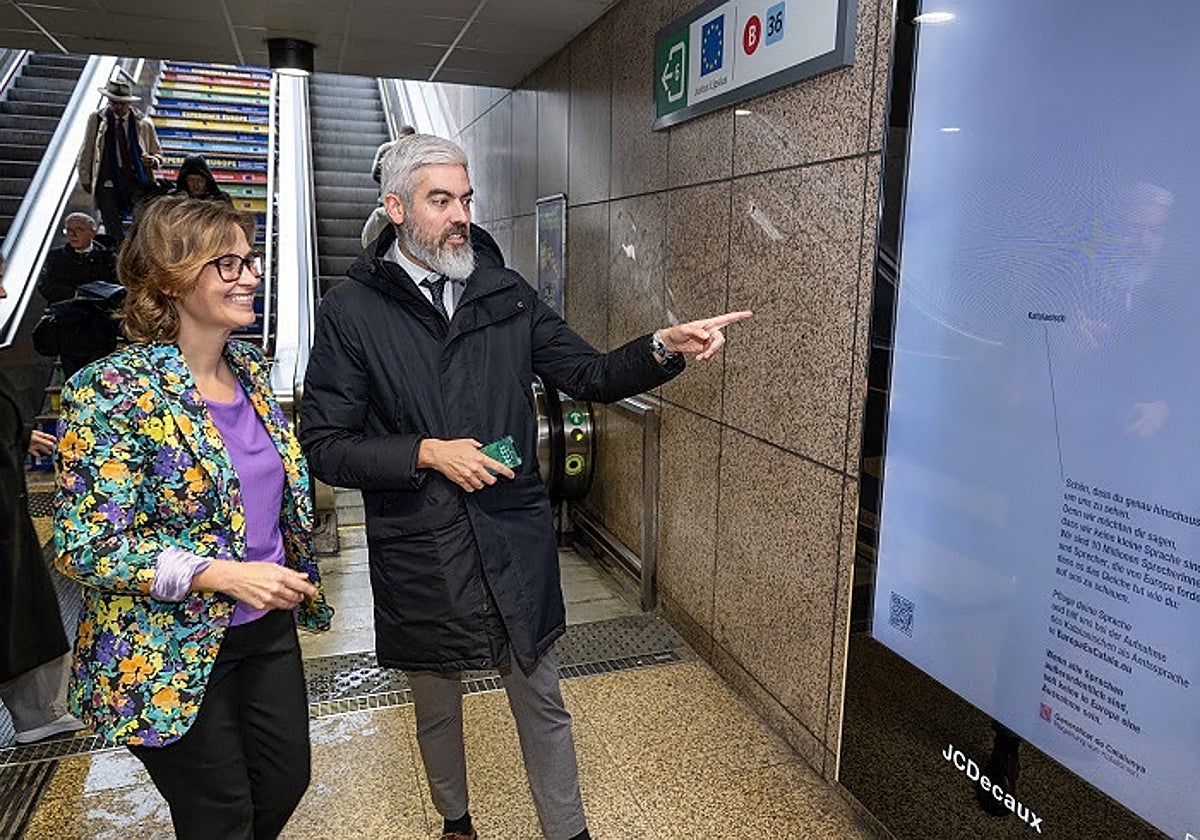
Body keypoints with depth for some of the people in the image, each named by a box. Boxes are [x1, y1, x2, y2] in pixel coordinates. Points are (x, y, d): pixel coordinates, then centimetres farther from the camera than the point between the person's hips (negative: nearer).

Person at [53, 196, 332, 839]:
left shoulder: (248, 368, 2)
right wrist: (220, 575, -27)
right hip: (174, 655, -6)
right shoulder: (112, 392, -20)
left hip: (268, 627, 6)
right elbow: (83, 546, -20)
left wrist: (289, 577, 12)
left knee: (285, 786, 21)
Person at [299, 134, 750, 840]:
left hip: (516, 543, 2)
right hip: (419, 551, -1)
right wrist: (427, 453, -20)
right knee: (437, 704, 22)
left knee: (543, 701, 14)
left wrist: (663, 349, -14)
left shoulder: (506, 294, 2)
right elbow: (324, 445, -8)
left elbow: (589, 375, 3)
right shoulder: (350, 312, -6)